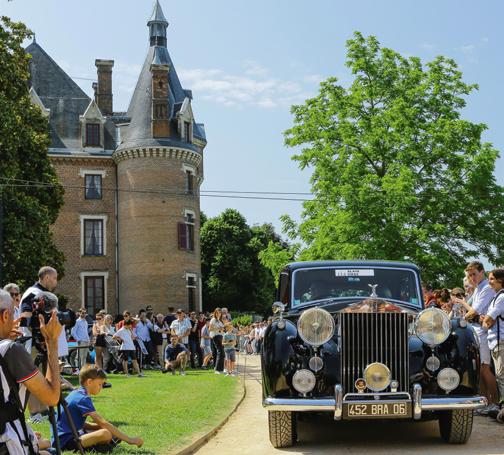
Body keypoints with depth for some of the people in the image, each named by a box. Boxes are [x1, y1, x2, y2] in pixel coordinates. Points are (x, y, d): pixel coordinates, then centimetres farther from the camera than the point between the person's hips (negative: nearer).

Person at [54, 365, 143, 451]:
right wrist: (129, 439, -20)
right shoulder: (83, 399, -16)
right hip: (65, 441, -11)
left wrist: (99, 426, 3)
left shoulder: (76, 394, 14)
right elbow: (103, 423, -21)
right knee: (106, 434, -30)